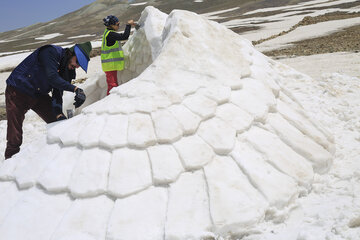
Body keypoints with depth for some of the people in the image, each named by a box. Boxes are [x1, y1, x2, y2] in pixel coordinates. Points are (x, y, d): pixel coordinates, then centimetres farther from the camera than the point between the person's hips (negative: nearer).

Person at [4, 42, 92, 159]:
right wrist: (75, 89, -39)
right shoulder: (51, 52, -22)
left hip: (39, 95, 7)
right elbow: (53, 78, -34)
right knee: (14, 136, -6)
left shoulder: (68, 70, 0)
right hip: (17, 92, -7)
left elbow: (58, 93, -5)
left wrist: (59, 114, -19)